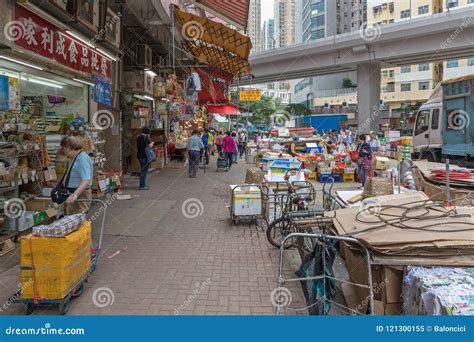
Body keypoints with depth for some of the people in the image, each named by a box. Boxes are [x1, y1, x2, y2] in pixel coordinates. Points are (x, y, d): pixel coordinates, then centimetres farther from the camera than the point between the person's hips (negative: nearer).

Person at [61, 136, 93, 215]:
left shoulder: (82, 158, -18)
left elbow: (86, 180, -29)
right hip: (73, 194, 10)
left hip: (80, 196, -10)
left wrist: (74, 195, -37)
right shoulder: (76, 158, 16)